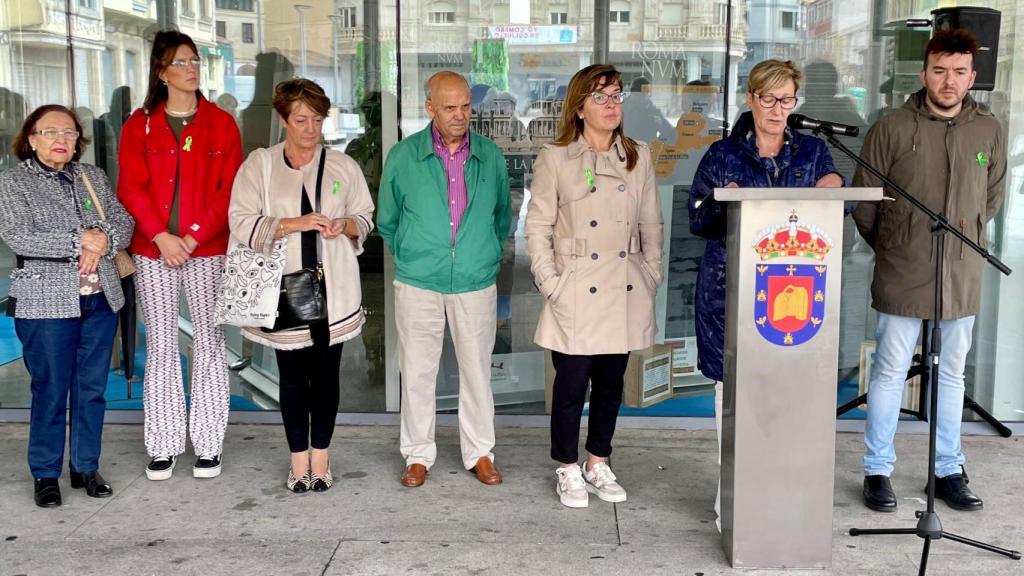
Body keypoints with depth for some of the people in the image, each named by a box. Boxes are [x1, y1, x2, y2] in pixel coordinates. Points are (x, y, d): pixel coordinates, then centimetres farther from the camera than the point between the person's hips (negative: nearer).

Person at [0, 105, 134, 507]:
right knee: (50, 391, 2)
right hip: (46, 303, -4)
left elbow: (124, 221, 7)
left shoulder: (94, 177, 13)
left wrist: (102, 240, -14)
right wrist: (80, 240, -18)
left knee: (92, 389, 9)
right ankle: (46, 475, 16)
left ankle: (86, 468, 23)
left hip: (101, 300, 4)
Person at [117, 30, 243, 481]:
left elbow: (228, 189, -1)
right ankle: (163, 446, 13)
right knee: (160, 346, 5)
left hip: (207, 249, 0)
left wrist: (194, 236, -11)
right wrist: (161, 236, -12)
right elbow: (131, 188, 0)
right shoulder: (140, 124, 7)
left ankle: (208, 445, 10)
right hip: (153, 250, 1)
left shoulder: (221, 123, 6)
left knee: (209, 344, 2)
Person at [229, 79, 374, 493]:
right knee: (292, 374, 6)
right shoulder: (260, 164, 1)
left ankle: (320, 458, 20)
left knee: (326, 371, 7)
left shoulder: (343, 166, 6)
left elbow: (365, 217, 12)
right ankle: (299, 459, 18)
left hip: (332, 288, 1)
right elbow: (242, 222, -6)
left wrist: (346, 225, -11)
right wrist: (294, 223, -17)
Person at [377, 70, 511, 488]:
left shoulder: (491, 156, 1)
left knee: (477, 372, 9)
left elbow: (502, 216, 15)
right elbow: (387, 221, 9)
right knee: (417, 373, 7)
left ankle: (480, 453, 24)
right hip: (418, 285, -1)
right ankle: (418, 455, 22)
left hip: (477, 284, 1)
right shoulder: (403, 156, -4)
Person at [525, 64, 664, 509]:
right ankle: (567, 469, 18)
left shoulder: (639, 157, 9)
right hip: (576, 295, -4)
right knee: (572, 384, 0)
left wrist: (651, 276, 6)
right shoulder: (555, 158, -2)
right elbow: (538, 226, -3)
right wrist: (550, 283, -9)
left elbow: (651, 224, 12)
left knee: (612, 382, 12)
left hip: (626, 293, 4)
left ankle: (598, 464, 28)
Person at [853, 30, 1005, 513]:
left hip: (962, 277, 3)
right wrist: (893, 250, 7)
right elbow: (864, 204, 0)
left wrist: (963, 239, 13)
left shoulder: (989, 130, 3)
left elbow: (992, 197, 16)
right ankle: (878, 471, 16)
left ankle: (949, 471, 26)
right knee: (889, 374, 4)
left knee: (953, 375, 13)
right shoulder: (891, 129, -7)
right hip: (901, 276, -3)